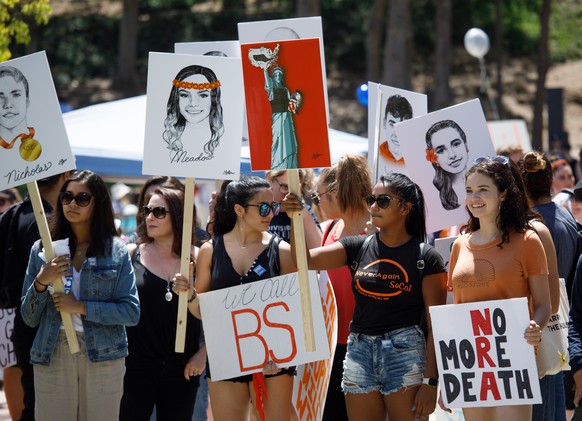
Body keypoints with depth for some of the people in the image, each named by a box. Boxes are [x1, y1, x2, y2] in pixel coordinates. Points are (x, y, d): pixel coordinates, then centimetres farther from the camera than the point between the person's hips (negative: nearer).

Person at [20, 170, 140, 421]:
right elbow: (29, 318, 7)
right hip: (53, 357, 1)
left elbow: (132, 312, -4)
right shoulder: (42, 249, 6)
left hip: (103, 358, -1)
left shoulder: (116, 252, 3)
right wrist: (41, 283, -11)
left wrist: (81, 307, -13)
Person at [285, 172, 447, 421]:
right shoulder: (358, 248, 9)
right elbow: (305, 260, 0)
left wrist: (430, 381, -11)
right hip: (359, 353, 4)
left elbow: (435, 325, -5)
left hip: (405, 353, -4)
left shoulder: (425, 257, -3)